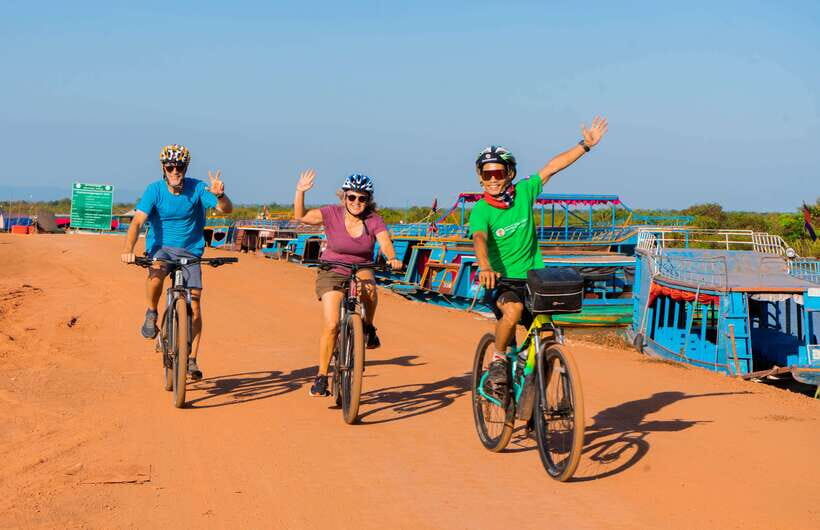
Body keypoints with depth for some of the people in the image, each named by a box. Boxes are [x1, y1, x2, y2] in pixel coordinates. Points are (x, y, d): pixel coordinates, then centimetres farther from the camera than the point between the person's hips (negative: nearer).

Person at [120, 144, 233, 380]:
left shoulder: (197, 188, -12)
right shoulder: (155, 190, -13)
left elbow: (226, 209, -21)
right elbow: (138, 221, -22)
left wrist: (219, 195, -44)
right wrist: (128, 249, -38)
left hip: (189, 251, 1)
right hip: (160, 247, -1)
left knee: (194, 306, -6)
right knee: (156, 272, -36)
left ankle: (191, 360, 5)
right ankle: (152, 314, -9)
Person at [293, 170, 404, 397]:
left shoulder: (374, 220, -10)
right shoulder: (332, 214, -12)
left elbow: (385, 242, -23)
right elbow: (300, 216, -19)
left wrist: (392, 258, -44)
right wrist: (300, 192, -33)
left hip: (361, 270, 1)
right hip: (332, 273, -1)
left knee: (369, 286, -36)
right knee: (332, 325, -15)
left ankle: (368, 327, -7)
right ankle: (321, 376, -2)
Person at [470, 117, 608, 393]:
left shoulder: (524, 192, -1)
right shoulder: (480, 211, -14)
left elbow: (554, 165, 4)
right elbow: (479, 239, -32)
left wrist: (586, 144, 2)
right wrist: (485, 268, -51)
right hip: (502, 280, -4)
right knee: (512, 311, -35)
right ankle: (498, 361, -11)